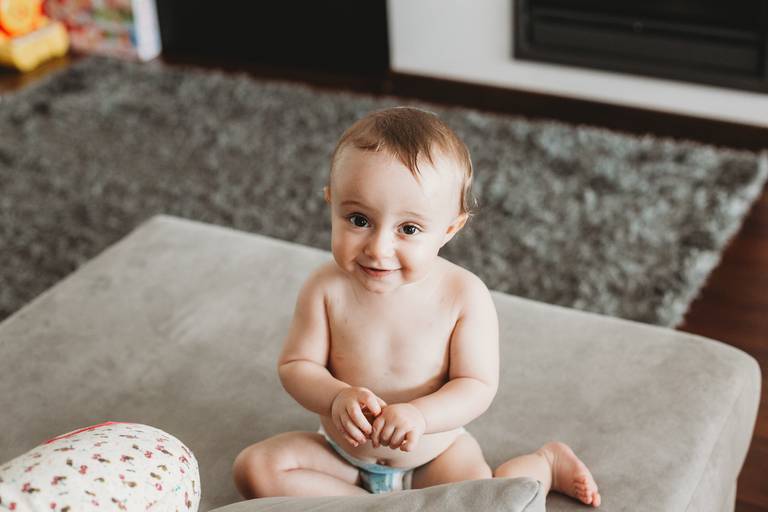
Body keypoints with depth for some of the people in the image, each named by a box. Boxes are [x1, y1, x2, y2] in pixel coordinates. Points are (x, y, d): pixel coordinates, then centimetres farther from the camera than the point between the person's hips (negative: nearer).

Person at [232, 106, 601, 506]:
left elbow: (477, 384, -19)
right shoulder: (327, 289, -19)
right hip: (344, 452, 2)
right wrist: (338, 397, -33)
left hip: (434, 455, -2)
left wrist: (419, 414, -38)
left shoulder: (464, 296, -22)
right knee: (254, 468, -16)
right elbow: (295, 366, -12)